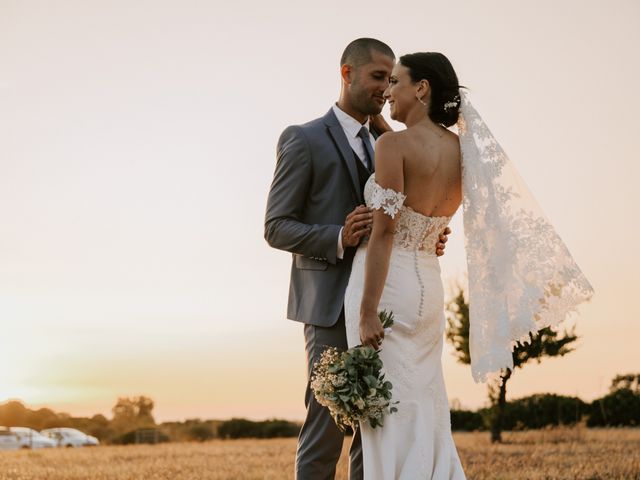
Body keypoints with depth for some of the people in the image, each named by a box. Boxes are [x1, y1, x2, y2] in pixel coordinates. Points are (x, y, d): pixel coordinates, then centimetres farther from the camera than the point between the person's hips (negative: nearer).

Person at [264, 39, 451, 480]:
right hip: (333, 306, -6)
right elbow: (277, 228, -7)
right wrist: (340, 238, -24)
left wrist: (424, 244, 0)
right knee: (326, 430, -7)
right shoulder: (304, 139, -3)